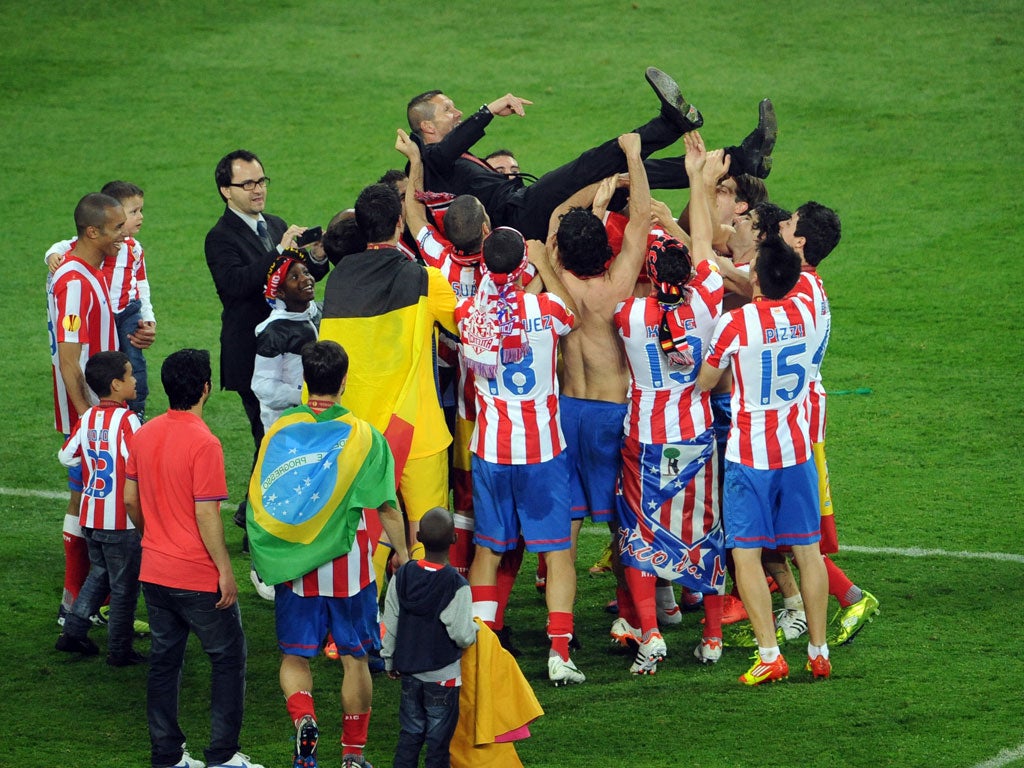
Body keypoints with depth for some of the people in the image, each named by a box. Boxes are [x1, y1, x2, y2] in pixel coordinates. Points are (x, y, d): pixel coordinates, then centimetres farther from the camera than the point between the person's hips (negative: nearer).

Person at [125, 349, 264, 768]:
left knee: (164, 660, 14)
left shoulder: (144, 435, 1)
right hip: (198, 576, -7)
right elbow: (206, 516, -21)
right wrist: (225, 571, -13)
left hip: (154, 571, 7)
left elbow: (130, 500, 10)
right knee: (228, 657, 9)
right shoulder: (203, 443, -20)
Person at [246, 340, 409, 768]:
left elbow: (258, 500, 3)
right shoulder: (363, 437, -10)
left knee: (294, 657, 10)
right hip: (348, 568, -1)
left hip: (292, 567, 1)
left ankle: (303, 716, -18)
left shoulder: (279, 432, -3)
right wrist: (402, 554, 6)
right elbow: (386, 508, -8)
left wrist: (266, 558, 16)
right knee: (354, 658, 12)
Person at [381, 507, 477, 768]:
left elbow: (390, 625, 2)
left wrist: (390, 660, 16)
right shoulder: (457, 586, -19)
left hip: (409, 671, 5)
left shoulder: (403, 576, -5)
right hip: (443, 675, -5)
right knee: (439, 739, 4)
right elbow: (462, 635, -19)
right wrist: (474, 629, 4)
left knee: (410, 732, 14)